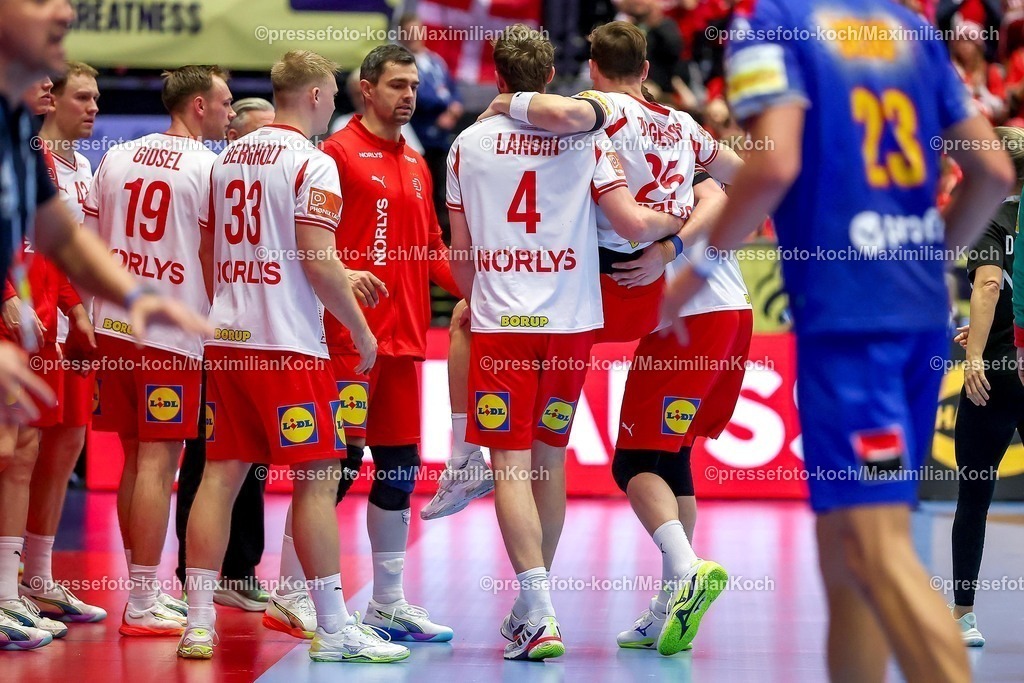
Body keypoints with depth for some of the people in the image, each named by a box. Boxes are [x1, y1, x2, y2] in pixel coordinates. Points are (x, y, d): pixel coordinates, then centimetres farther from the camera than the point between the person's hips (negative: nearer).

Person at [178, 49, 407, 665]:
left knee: (221, 475, 6)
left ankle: (199, 623, 4)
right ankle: (334, 630, -1)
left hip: (227, 339, 7)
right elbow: (319, 262, -16)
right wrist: (361, 330, -6)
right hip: (290, 345, -7)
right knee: (317, 480, -3)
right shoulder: (312, 164, -9)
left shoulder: (229, 157, 13)